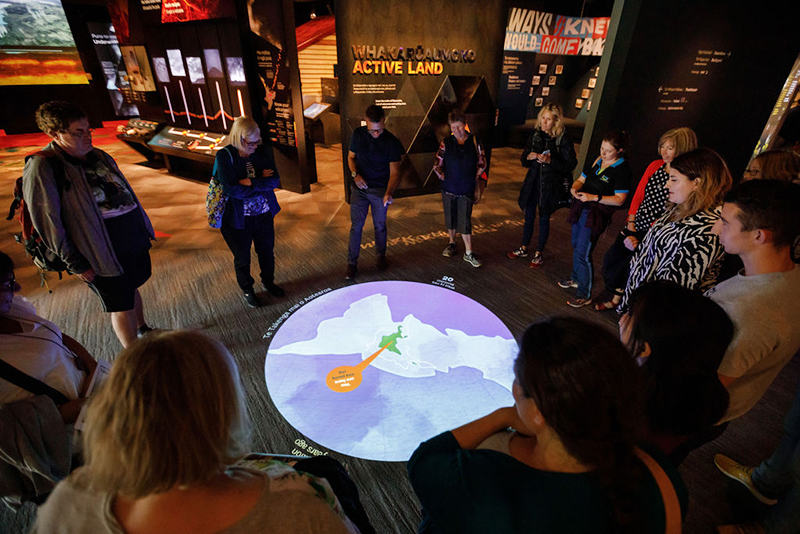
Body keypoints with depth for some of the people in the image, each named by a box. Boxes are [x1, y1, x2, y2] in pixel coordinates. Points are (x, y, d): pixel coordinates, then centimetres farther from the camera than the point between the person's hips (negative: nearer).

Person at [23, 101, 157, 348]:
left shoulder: (99, 156, 7)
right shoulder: (42, 167, -14)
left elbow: (125, 192, 17)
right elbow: (48, 223, -14)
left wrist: (142, 229, 18)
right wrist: (75, 264, -13)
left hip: (135, 240, 7)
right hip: (106, 253, -6)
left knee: (131, 288, 24)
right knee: (121, 305, 4)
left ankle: (143, 330, 45)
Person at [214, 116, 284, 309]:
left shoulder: (263, 151, -5)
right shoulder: (224, 156, -15)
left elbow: (275, 181, -13)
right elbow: (231, 189, -24)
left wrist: (250, 182, -24)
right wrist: (261, 182, -18)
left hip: (264, 215, 3)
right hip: (237, 219, -3)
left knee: (267, 252, 20)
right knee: (242, 258, 15)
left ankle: (268, 282, 46)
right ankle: (247, 290, 39)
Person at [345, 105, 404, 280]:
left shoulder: (391, 142, -13)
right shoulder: (358, 134, -4)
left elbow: (394, 172, -14)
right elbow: (351, 157, 9)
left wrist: (388, 193, -31)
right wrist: (355, 174, -11)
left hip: (380, 190, -1)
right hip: (359, 188, 1)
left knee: (380, 226, 12)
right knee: (356, 226, 0)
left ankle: (381, 255, 36)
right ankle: (352, 263, 11)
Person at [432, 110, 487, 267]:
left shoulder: (474, 142, -2)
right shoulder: (446, 143, -1)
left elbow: (482, 164, 7)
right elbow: (437, 165, 5)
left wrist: (476, 183, 5)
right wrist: (445, 178, 0)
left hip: (467, 189, -1)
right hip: (449, 189, 2)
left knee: (465, 222, -2)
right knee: (451, 219, 14)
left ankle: (468, 253, 8)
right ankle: (451, 243, 37)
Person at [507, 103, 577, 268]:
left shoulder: (564, 139, -11)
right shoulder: (535, 135, 3)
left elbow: (570, 165, -12)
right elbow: (524, 161, 10)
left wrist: (551, 161, -25)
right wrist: (529, 157, -13)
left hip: (550, 185, -4)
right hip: (532, 182, 4)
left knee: (544, 218, 8)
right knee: (529, 216, 14)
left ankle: (539, 253, 23)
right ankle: (524, 248, 32)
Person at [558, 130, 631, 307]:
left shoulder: (622, 169, -13)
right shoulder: (597, 161, 8)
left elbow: (619, 199, -16)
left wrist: (594, 197, -23)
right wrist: (575, 188, -7)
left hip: (597, 214, -8)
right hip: (581, 208, 8)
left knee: (583, 253, -8)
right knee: (576, 246, 18)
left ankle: (584, 295, 4)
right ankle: (576, 279, 38)